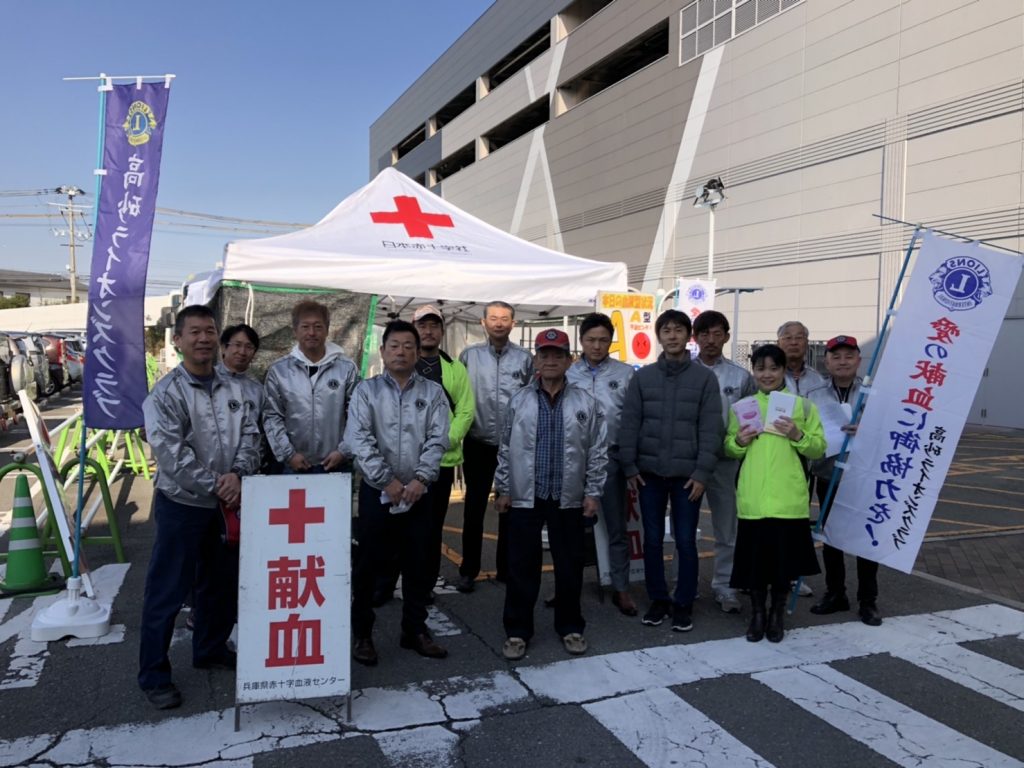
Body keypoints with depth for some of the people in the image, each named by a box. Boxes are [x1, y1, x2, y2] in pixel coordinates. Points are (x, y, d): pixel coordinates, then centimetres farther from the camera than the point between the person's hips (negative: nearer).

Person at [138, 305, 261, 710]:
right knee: (166, 591, 3)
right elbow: (171, 454, -19)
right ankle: (154, 675, 18)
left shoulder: (233, 389, 6)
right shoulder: (165, 393, -12)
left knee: (223, 582, 18)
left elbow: (250, 436, 2)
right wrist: (215, 485, -19)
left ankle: (211, 650, 38)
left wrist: (237, 475, -16)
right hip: (182, 504, -6)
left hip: (226, 502, 6)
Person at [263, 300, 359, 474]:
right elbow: (272, 417, 1)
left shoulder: (346, 368, 0)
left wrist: (344, 451, -8)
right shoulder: (278, 370, 2)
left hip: (336, 466, 0)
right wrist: (288, 454, -7)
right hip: (294, 466, 0)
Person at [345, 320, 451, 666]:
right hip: (376, 491, -2)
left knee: (417, 563, 10)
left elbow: (437, 439, -2)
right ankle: (362, 633, 18)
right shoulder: (366, 390, 1)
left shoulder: (432, 392, 5)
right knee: (368, 563, 5)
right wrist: (387, 481, -15)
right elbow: (359, 439, -10)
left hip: (418, 492, 2)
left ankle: (415, 630, 24)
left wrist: (420, 478, -14)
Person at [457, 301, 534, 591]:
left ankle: (507, 568, 23)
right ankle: (468, 570, 18)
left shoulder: (524, 359, 1)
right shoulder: (469, 355, 0)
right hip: (478, 444, 0)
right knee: (474, 507, 7)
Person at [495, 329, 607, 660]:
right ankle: (517, 631, 20)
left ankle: (570, 627, 28)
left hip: (568, 499, 0)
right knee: (522, 566, 7)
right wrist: (503, 489, 4)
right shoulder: (519, 401, 1)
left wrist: (593, 492, -1)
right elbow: (506, 449, 6)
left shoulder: (586, 403, -1)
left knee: (569, 566, 11)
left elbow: (598, 451, 2)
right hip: (525, 497, 0)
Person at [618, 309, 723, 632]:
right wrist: (629, 467, -2)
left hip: (687, 474, -2)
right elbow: (629, 424, 4)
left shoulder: (705, 378, 0)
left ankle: (684, 604, 19)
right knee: (652, 540, 9)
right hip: (649, 473, 2)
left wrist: (702, 473, -10)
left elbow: (710, 429, -4)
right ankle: (657, 599, 23)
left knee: (685, 542, 4)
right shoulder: (642, 377, 5)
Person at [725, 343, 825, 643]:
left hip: (789, 499, -1)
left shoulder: (803, 406, 4)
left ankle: (777, 616, 27)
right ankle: (757, 614, 26)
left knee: (785, 558, 8)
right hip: (753, 499, 1)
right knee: (754, 557, 7)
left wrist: (797, 436, -14)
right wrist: (738, 442, -8)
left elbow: (819, 449, 3)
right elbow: (729, 450, 14)